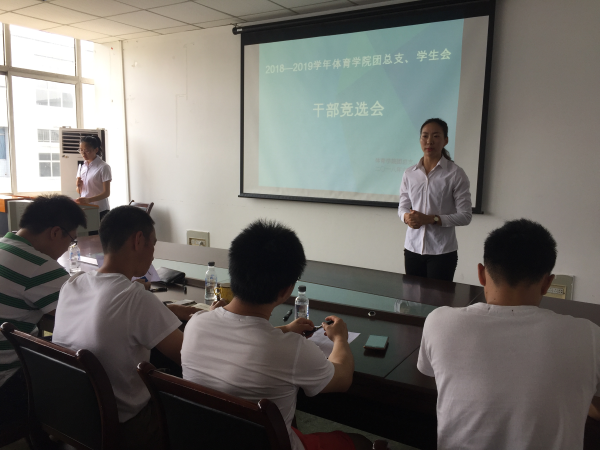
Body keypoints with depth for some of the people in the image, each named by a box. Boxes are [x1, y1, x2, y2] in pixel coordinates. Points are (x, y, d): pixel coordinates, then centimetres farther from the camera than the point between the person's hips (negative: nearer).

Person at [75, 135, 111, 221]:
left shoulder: (103, 167, -8)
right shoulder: (81, 166, 10)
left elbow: (106, 193, -12)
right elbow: (79, 191, 16)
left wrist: (88, 200, -26)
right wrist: (79, 186, -7)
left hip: (100, 210, -5)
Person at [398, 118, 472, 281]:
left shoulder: (456, 174, -5)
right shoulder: (409, 173, 7)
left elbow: (465, 216, -6)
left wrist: (430, 219, -17)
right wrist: (407, 217, -13)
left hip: (442, 252, -3)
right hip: (413, 249, 3)